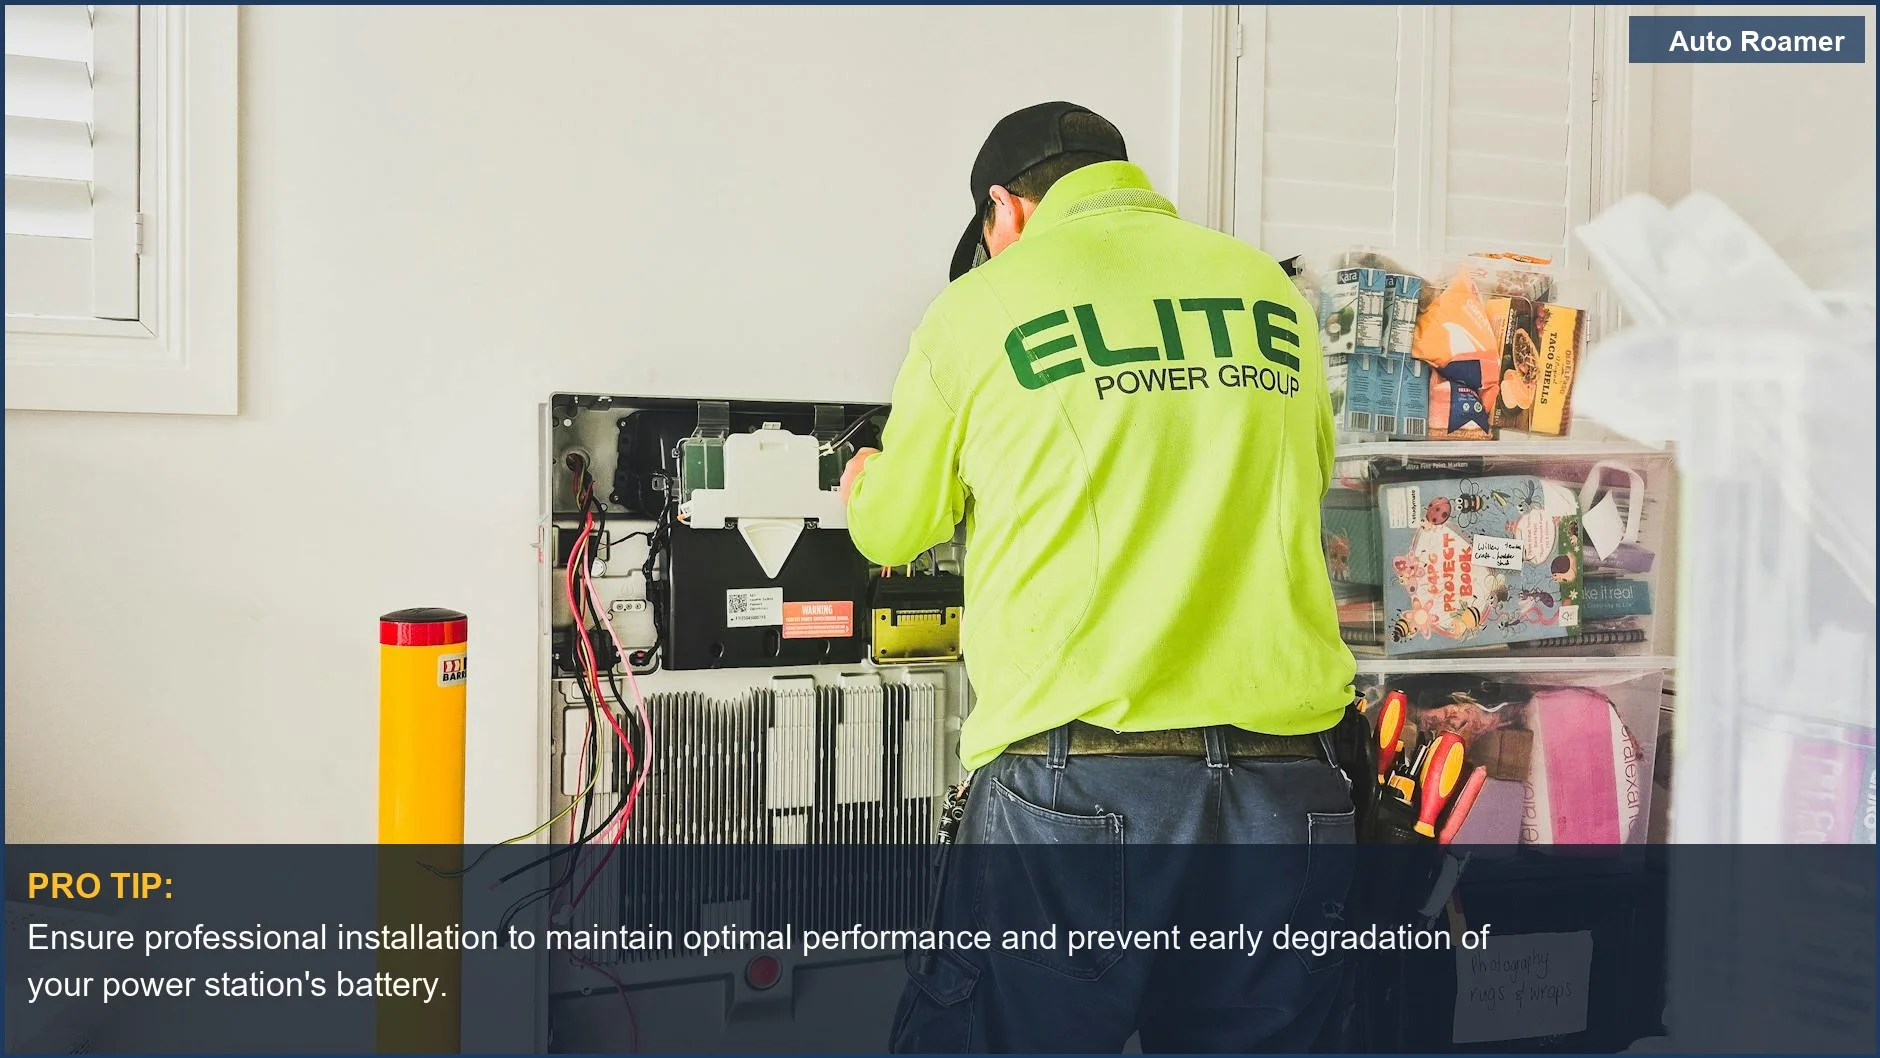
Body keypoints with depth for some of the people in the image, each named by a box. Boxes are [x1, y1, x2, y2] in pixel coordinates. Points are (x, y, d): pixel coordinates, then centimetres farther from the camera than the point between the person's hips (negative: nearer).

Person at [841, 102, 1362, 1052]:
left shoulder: (980, 307, 2)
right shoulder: (1272, 293, 12)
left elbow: (892, 535, 13)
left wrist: (867, 486, 37)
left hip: (1079, 782, -4)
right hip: (1286, 782, 4)